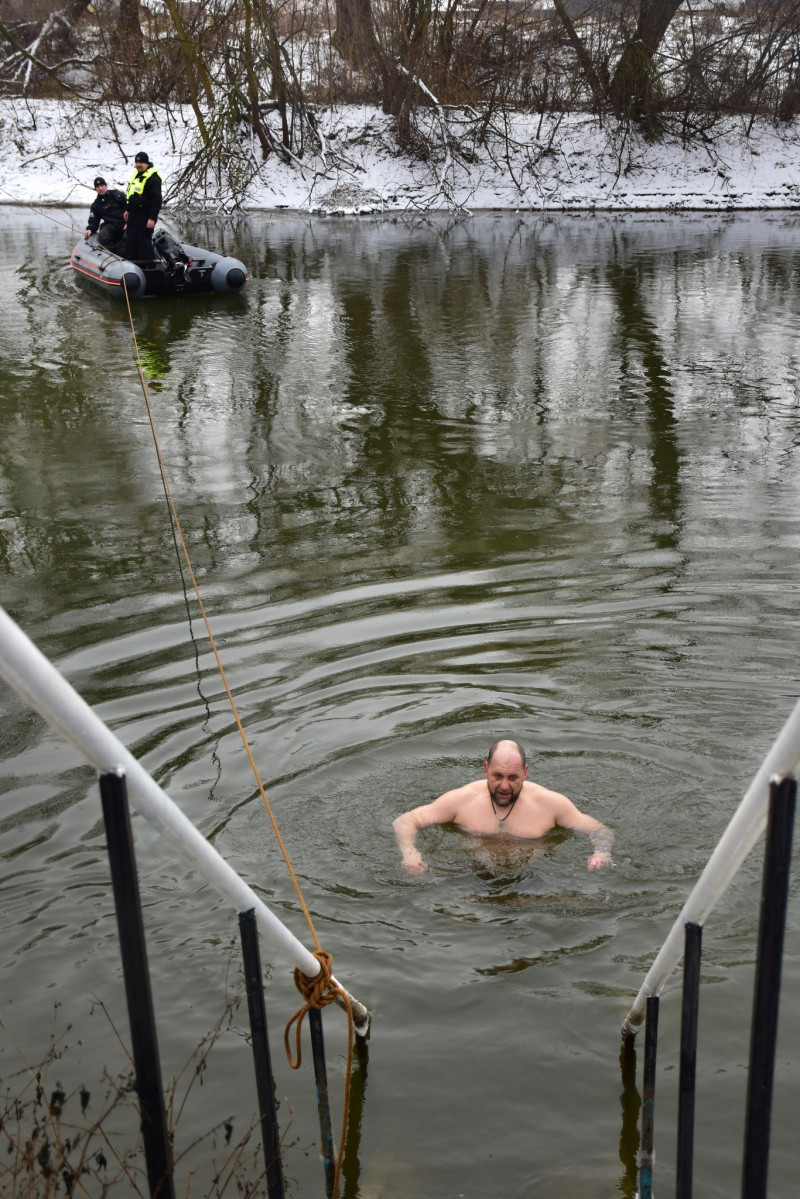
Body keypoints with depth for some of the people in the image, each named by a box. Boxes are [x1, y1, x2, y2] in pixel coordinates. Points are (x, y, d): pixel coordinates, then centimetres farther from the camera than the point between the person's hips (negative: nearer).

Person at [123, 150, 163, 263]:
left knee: (144, 242, -9)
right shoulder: (136, 174, 15)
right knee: (130, 241, 13)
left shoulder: (153, 178, -14)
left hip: (145, 216, -9)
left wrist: (152, 218, -23)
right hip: (133, 214, 9)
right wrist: (127, 210, 26)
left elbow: (157, 200, -19)